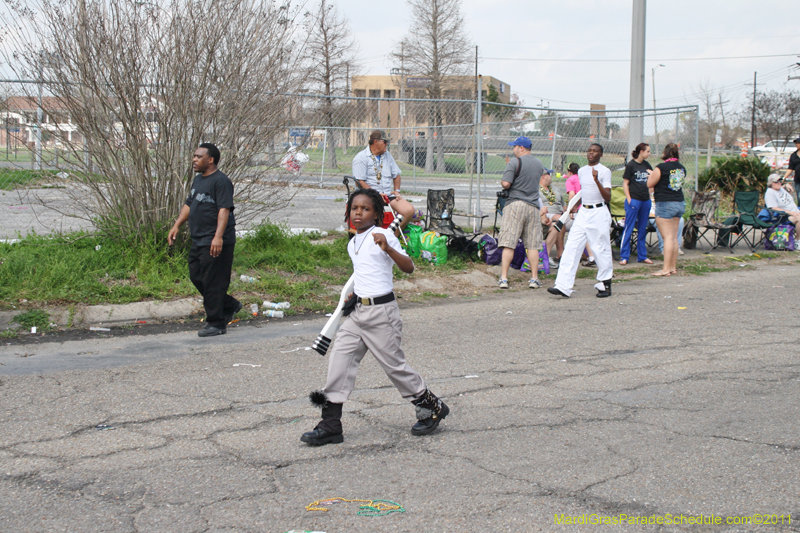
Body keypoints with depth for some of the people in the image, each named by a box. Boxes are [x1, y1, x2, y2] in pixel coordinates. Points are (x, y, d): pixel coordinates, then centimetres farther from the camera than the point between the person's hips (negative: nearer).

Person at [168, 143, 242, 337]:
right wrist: (177, 226, 19)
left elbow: (224, 210, -21)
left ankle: (216, 323, 5)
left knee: (212, 283, -5)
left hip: (216, 244, -10)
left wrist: (218, 236, -30)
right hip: (198, 241, 10)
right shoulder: (198, 179, 17)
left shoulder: (221, 181, -13)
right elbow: (189, 205, 26)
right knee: (196, 277, 15)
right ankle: (230, 305, 29)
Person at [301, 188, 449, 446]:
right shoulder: (352, 244, 13)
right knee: (339, 361, -1)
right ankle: (330, 425, 3)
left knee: (394, 365, 0)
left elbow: (408, 267, -20)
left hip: (381, 311, -7)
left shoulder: (382, 235, -10)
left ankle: (432, 408, 21)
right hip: (358, 312, 7)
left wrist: (388, 249, -34)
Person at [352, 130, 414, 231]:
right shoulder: (361, 158, -1)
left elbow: (396, 174, 28)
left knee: (409, 210, -17)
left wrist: (396, 190, 9)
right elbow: (359, 182, -9)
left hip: (389, 195, 6)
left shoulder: (387, 155, 21)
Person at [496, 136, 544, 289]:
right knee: (533, 245, 8)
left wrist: (502, 180, 8)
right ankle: (534, 278, 9)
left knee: (508, 243, -4)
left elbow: (505, 184, -16)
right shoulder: (539, 164, 13)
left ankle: (503, 278, -7)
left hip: (515, 205, -5)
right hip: (533, 206, 5)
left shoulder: (515, 162, -8)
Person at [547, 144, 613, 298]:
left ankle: (605, 284, 15)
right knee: (572, 248, -4)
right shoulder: (581, 171, 14)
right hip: (583, 212, 6)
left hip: (599, 213, -6)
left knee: (601, 249, 0)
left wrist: (597, 181, -24)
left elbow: (608, 197, -14)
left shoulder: (604, 171, -6)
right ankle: (563, 286, -8)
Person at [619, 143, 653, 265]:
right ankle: (624, 257, 0)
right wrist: (629, 199, -12)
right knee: (628, 229, -4)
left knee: (643, 229, 10)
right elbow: (625, 184, -5)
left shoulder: (646, 165, 11)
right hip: (634, 200, -6)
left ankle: (642, 256, 17)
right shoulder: (631, 165, -5)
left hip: (646, 200, 6)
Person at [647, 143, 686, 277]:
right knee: (674, 237, 11)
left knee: (668, 237, -7)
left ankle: (666, 269, -8)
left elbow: (650, 184, -7)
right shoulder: (682, 168, 7)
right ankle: (673, 267, 14)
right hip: (680, 202, 7)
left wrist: (652, 174, 14)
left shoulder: (661, 167, -13)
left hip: (665, 204, -7)